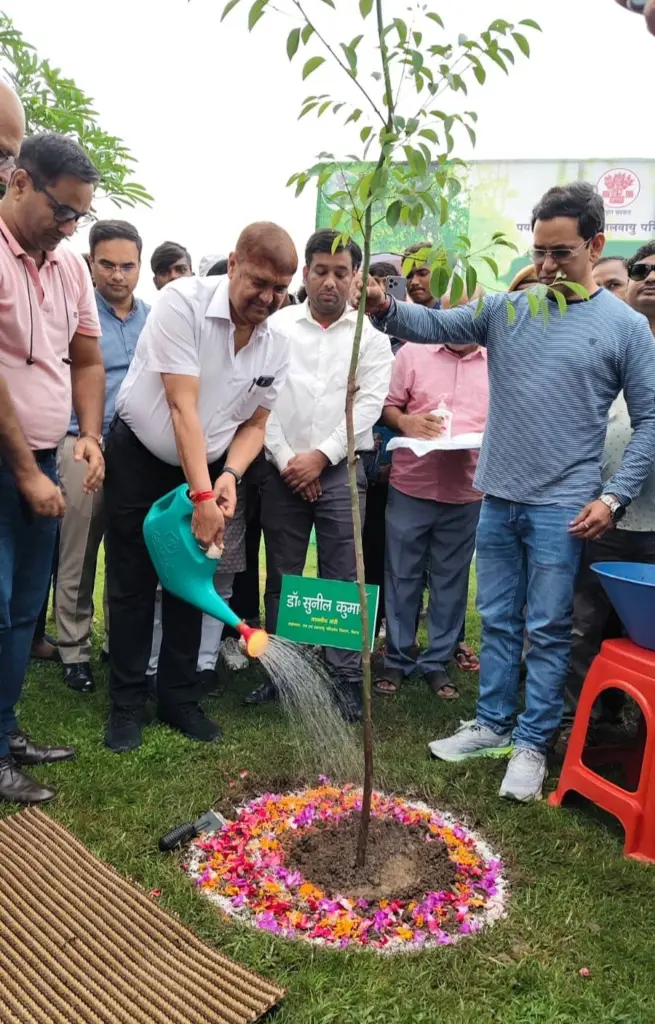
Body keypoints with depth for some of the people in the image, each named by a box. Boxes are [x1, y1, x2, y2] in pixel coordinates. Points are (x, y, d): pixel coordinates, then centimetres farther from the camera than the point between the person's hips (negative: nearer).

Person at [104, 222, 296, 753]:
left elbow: (255, 423, 0)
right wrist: (202, 496, -32)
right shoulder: (183, 301, -23)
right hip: (140, 457, -4)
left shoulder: (277, 345, -8)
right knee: (132, 584, 2)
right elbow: (183, 407, -28)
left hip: (209, 468, 4)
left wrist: (229, 476, -18)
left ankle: (179, 698, 21)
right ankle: (127, 704, 14)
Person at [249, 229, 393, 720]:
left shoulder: (370, 333, 6)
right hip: (282, 470, 1)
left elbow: (370, 402, -2)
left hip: (340, 469, -1)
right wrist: (286, 459, -7)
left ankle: (347, 679, 7)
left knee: (342, 579, -1)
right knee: (281, 577, 8)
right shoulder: (277, 325, 6)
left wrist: (321, 456, -9)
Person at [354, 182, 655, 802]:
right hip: (498, 498, 4)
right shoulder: (505, 308, 6)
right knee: (497, 622, 14)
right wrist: (385, 309, -22)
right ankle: (492, 725, 29)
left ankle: (532, 743, 20)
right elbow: (436, 326, -2)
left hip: (562, 507, -3)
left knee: (547, 632, 5)